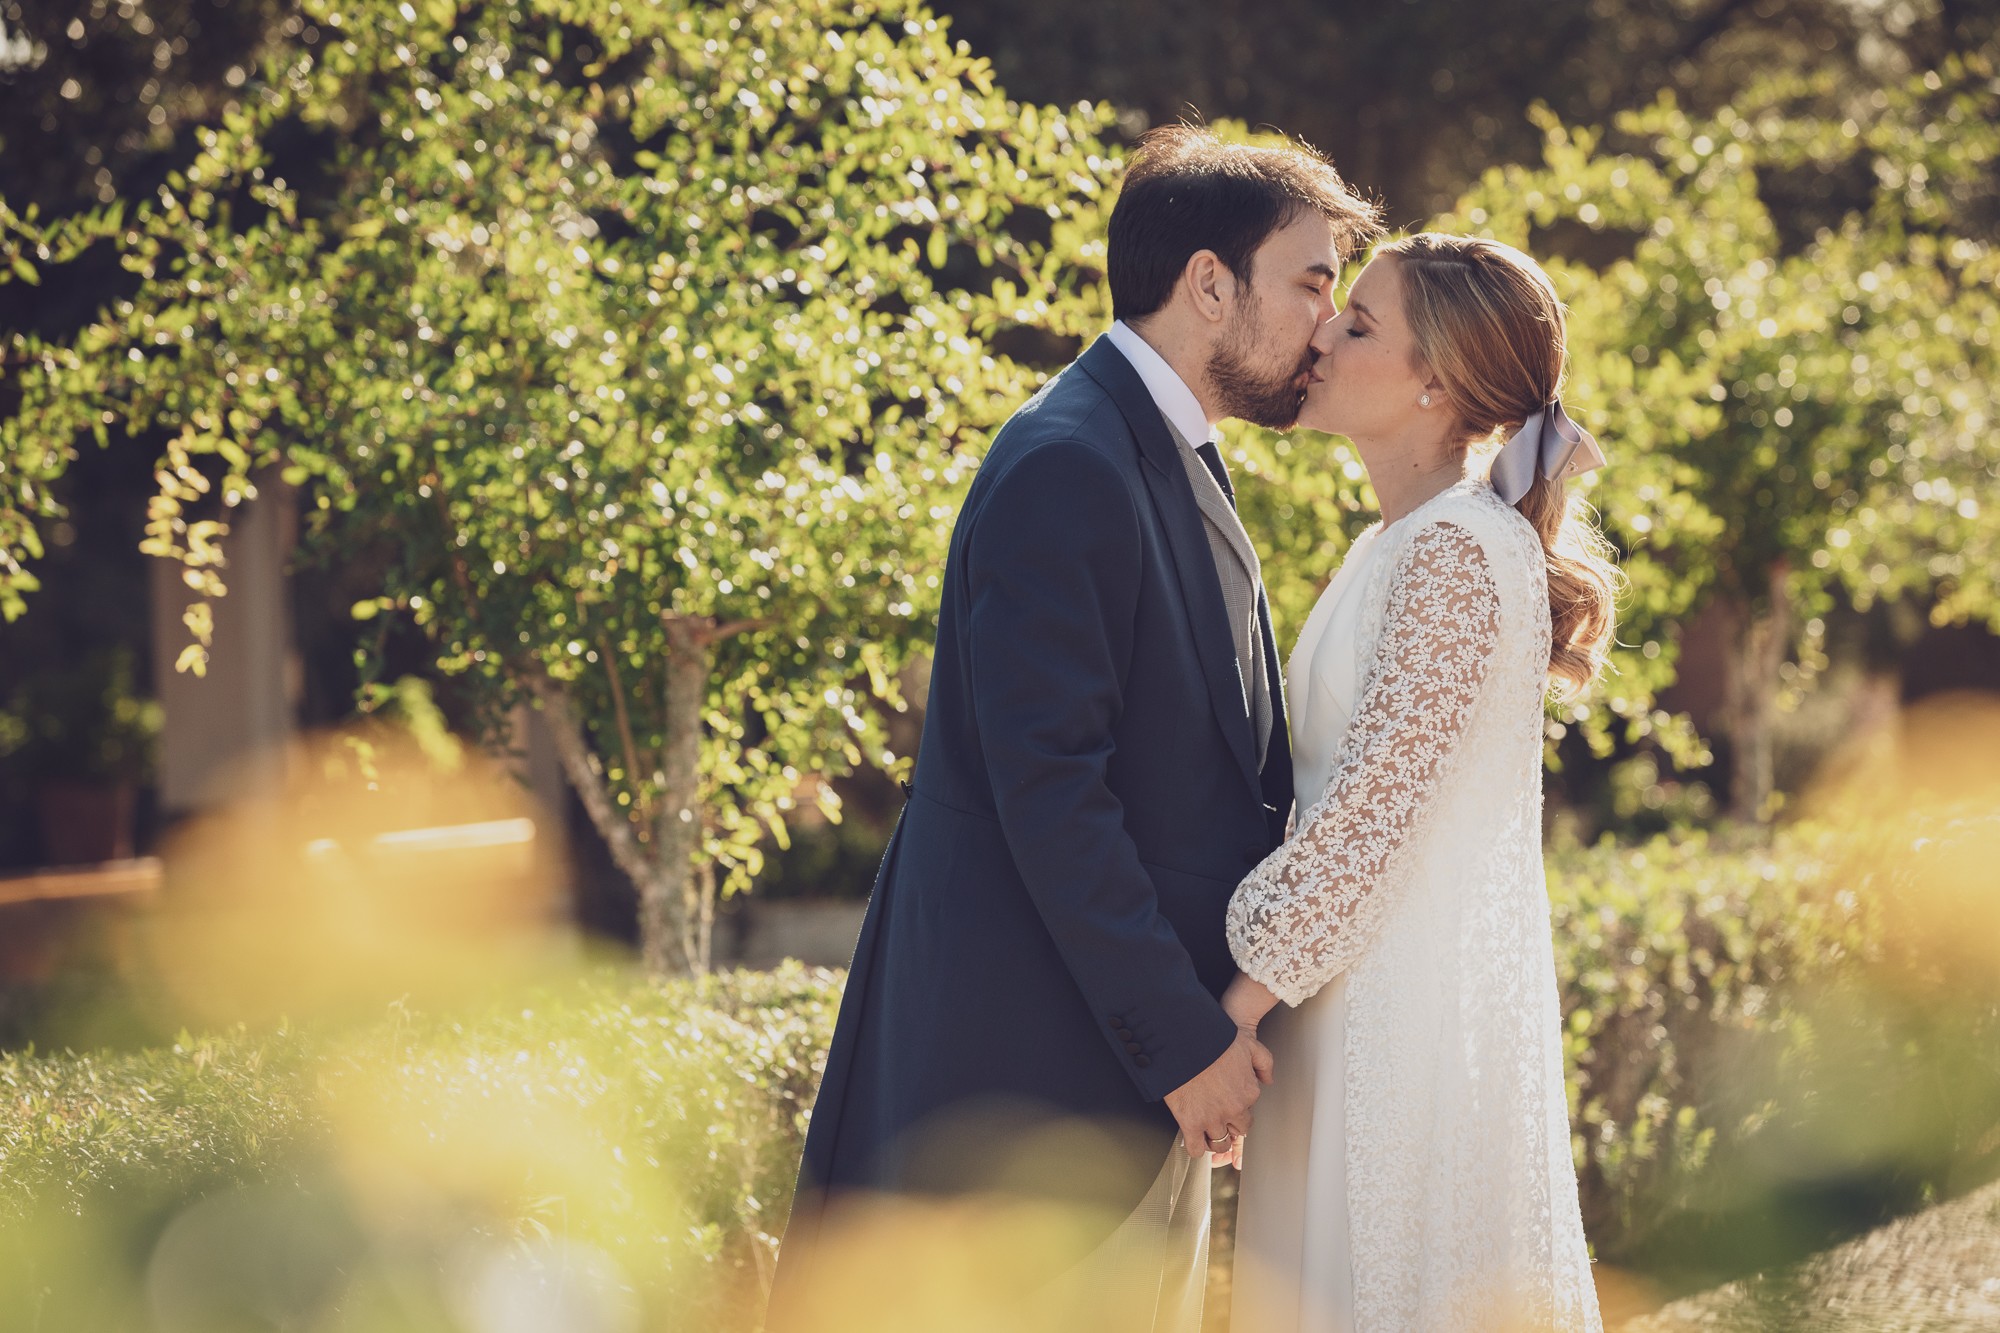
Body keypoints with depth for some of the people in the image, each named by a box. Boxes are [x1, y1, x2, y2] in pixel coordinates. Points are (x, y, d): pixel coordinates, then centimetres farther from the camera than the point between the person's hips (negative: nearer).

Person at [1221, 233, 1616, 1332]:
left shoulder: (1462, 548, -16)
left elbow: (1372, 803, -19)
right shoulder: (1395, 545, 14)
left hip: (1417, 1014, -9)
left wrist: (1230, 1009, -17)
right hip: (1363, 993, 9)